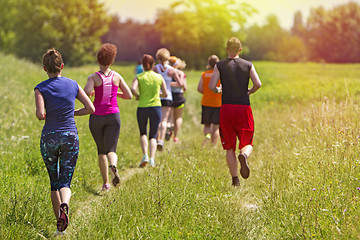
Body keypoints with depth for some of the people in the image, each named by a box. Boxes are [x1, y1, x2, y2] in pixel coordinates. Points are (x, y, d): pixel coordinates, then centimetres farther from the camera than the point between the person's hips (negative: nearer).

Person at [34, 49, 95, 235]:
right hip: (70, 137, 1)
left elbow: (40, 114, -18)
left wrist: (44, 116, 5)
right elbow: (90, 108, 0)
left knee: (54, 182, 16)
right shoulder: (73, 85, 2)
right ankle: (64, 205, -33)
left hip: (49, 137, -1)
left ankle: (60, 225, 17)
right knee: (65, 182, 1)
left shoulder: (41, 88, -6)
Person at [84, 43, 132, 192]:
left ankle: (106, 183, 15)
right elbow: (129, 96, 4)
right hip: (113, 116, 1)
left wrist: (88, 94, 1)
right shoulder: (117, 76, 3)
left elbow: (87, 92, -24)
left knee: (101, 150, 17)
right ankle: (113, 166, -38)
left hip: (97, 117, -1)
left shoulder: (93, 77, -6)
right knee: (111, 150, -2)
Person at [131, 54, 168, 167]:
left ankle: (145, 155, 0)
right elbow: (165, 94, 4)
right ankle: (152, 158, -9)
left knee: (143, 133, 20)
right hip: (156, 107, 0)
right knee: (153, 136, 10)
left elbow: (133, 89, -18)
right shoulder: (159, 77, 2)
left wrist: (137, 96, 1)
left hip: (142, 108, 0)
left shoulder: (138, 77, -1)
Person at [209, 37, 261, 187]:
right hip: (244, 107, 0)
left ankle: (235, 179, 2)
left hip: (226, 108, 0)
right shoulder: (248, 65, 5)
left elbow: (211, 86, -6)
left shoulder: (219, 66, 3)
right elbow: (258, 84, -5)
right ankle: (243, 156, -27)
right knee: (247, 144, 8)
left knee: (229, 147, 7)